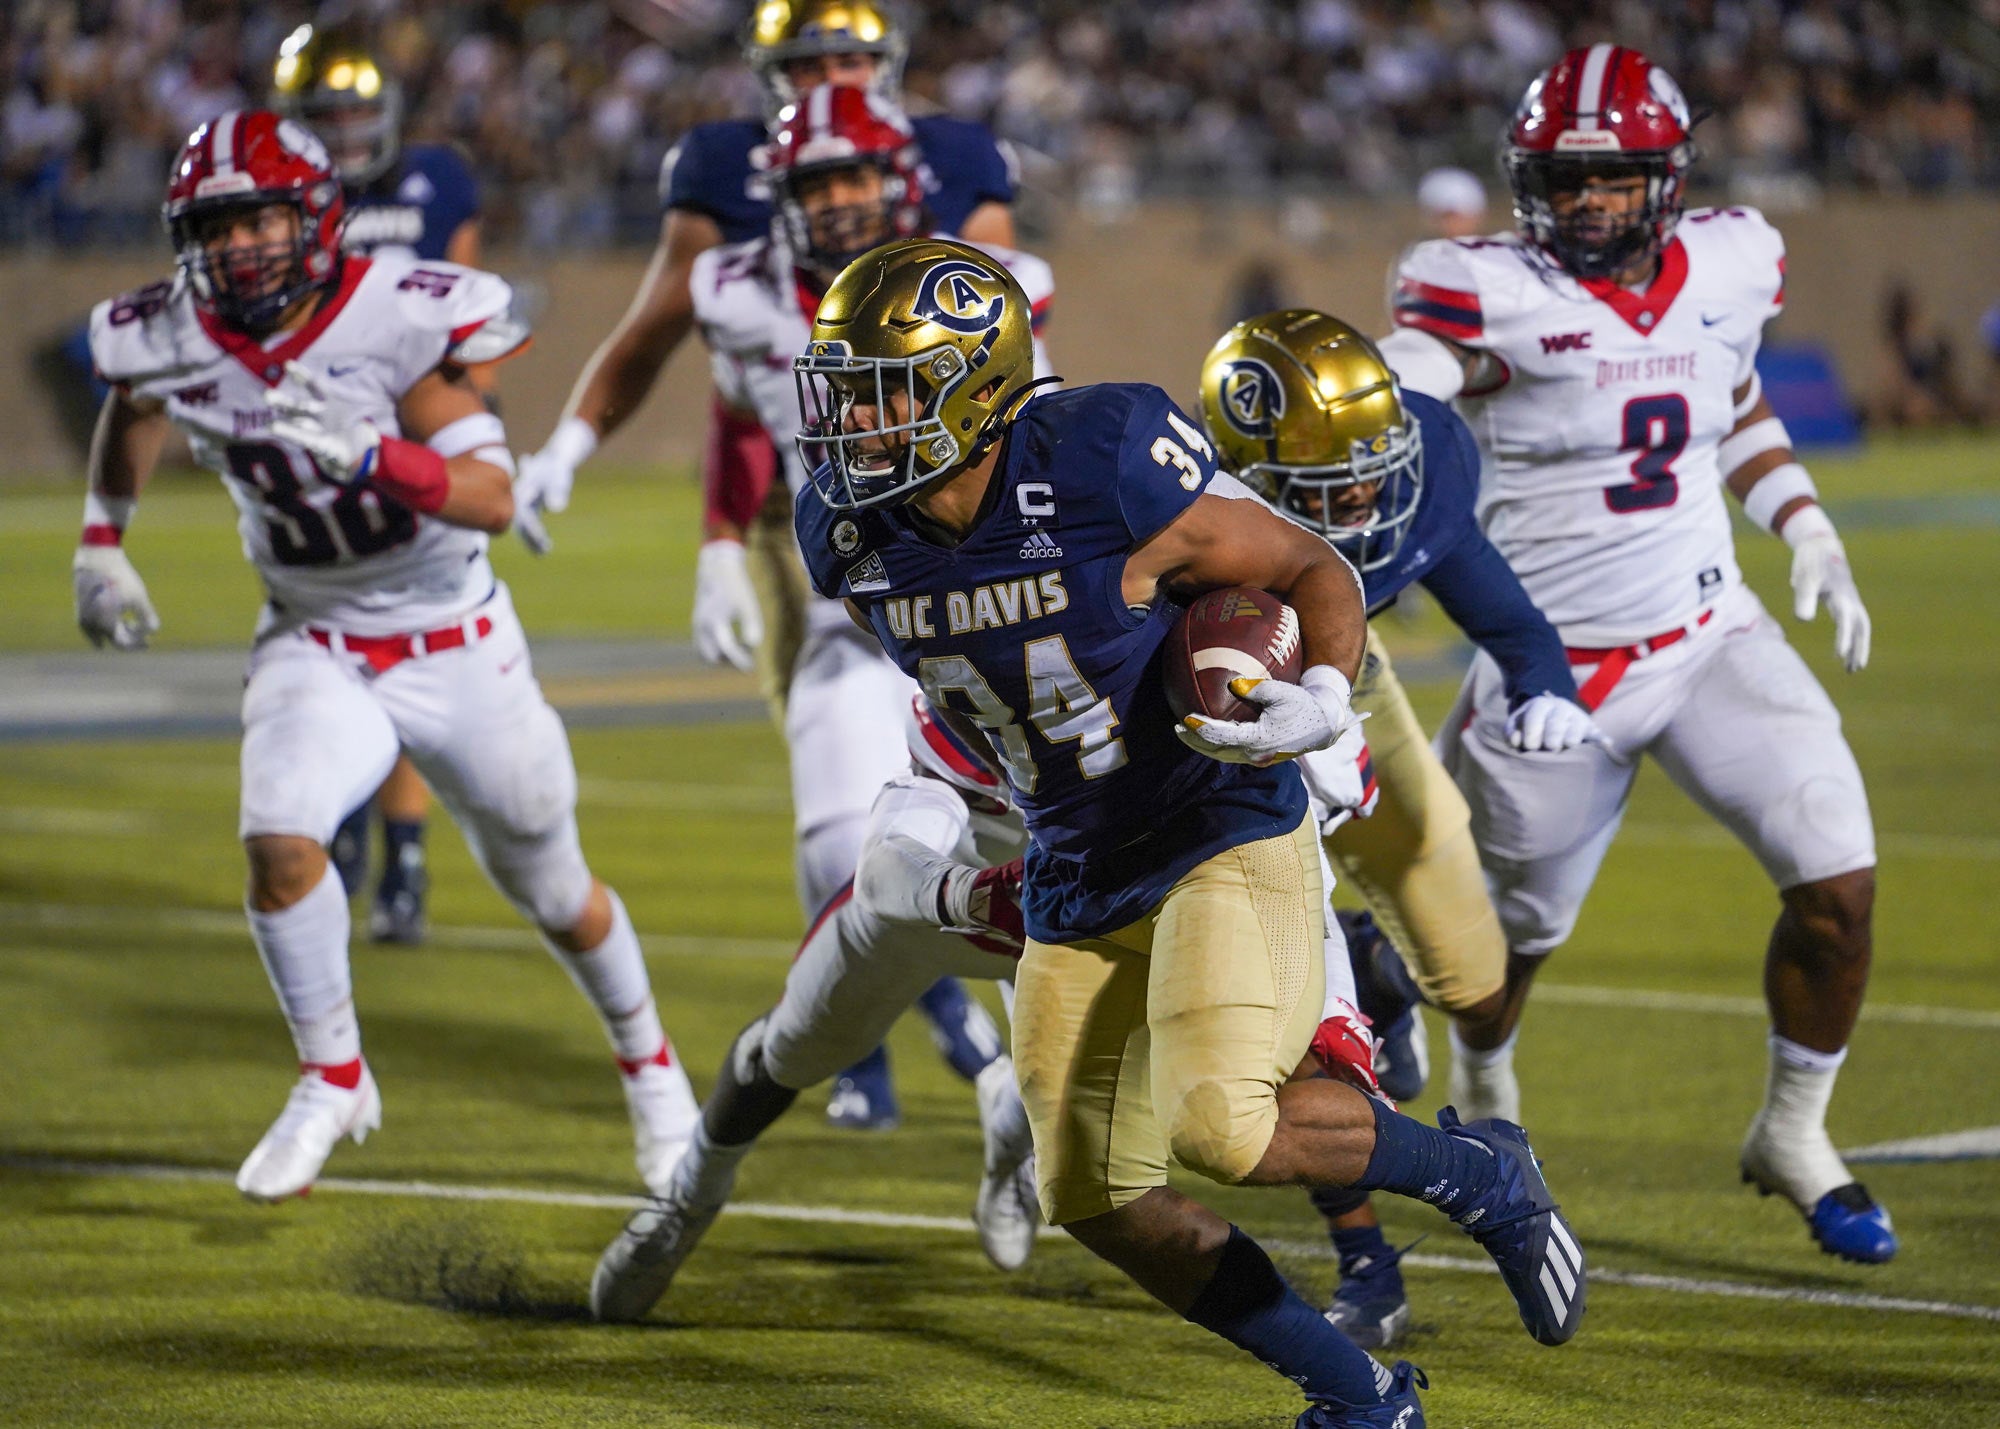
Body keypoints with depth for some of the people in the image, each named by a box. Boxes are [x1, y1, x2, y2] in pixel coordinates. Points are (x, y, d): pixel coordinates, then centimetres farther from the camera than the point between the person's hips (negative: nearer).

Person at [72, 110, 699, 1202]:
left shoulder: (396, 321, -24)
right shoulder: (174, 343, -12)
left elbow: (493, 499, -29)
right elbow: (130, 415, 15)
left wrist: (364, 456, -43)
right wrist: (101, 546, 15)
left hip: (458, 647, -2)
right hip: (314, 648, 2)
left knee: (548, 889, 13)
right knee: (280, 844, -24)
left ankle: (648, 1061, 41)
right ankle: (333, 1081, -2)